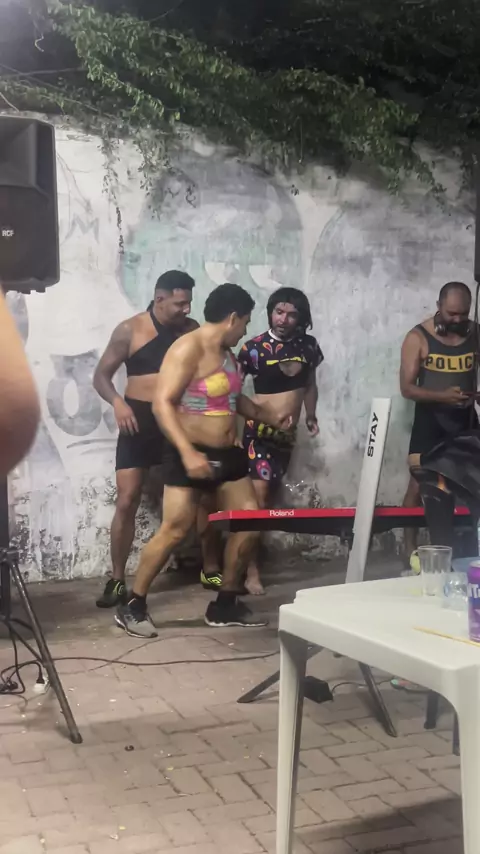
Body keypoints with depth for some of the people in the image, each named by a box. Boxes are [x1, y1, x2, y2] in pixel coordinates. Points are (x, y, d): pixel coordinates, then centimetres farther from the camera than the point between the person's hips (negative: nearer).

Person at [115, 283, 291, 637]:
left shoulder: (227, 353, 12)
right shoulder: (188, 349, -15)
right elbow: (162, 404, -23)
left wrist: (269, 417, 30)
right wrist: (188, 453, -32)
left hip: (228, 454, 9)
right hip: (193, 456, -9)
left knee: (248, 523, 6)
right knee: (175, 531, -10)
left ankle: (225, 604, 19)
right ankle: (132, 606, 5)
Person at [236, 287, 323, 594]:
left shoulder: (308, 345, 3)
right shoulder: (254, 347, -12)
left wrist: (311, 415, 14)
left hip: (288, 433, 6)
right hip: (260, 431, -6)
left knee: (269, 495, 11)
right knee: (257, 496, -12)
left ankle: (249, 554, 22)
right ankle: (251, 569, -7)